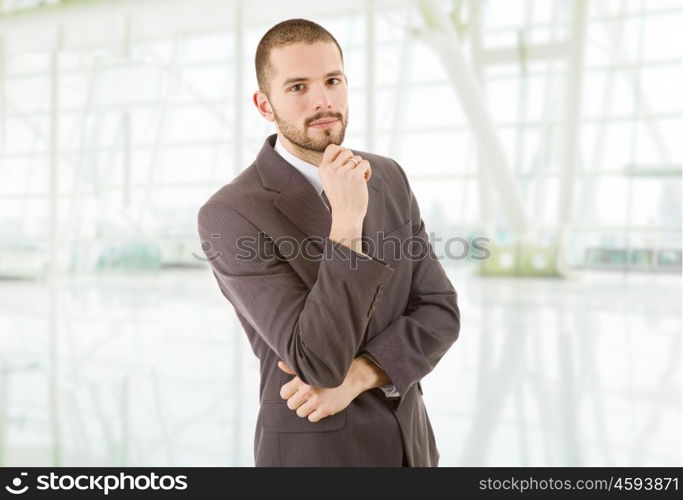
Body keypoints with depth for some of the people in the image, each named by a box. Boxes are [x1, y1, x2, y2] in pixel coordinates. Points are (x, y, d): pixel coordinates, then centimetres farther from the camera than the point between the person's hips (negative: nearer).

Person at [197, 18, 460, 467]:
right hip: (314, 453, -5)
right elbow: (320, 361, -25)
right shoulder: (230, 215, -19)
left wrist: (356, 376, -19)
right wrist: (347, 220, -31)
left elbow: (439, 313, -4)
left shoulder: (388, 178, 0)